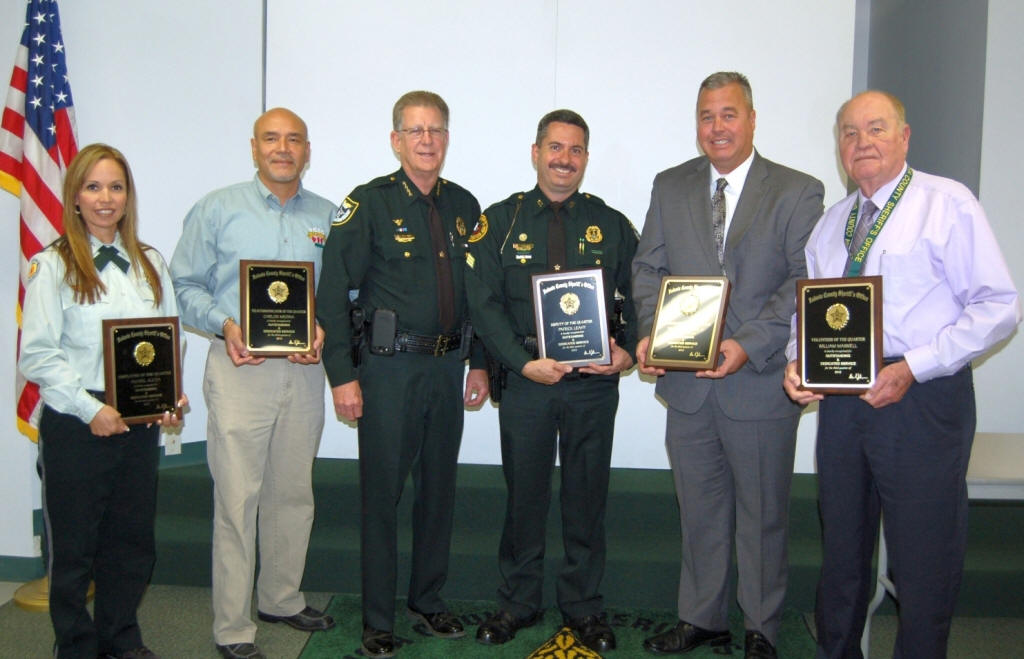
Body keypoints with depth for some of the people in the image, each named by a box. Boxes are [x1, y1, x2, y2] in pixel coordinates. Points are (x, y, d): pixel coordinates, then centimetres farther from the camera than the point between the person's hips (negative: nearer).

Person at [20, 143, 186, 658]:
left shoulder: (149, 263, 10)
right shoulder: (52, 265, -4)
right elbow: (37, 355, -9)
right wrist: (90, 409, -16)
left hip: (140, 421, 4)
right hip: (75, 423, -4)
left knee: (133, 539, 14)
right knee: (75, 545, 8)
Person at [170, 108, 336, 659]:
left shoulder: (328, 218, 10)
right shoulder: (218, 209, 3)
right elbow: (185, 285, 2)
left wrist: (323, 329, -7)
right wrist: (224, 325, -14)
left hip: (303, 369, 3)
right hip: (240, 367, -3)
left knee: (293, 493, 13)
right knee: (237, 498, -3)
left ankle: (281, 598, 31)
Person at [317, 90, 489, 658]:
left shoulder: (463, 206, 9)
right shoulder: (369, 204, -6)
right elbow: (333, 294, -8)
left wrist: (479, 364, 11)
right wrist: (342, 375, -12)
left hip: (448, 366, 5)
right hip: (389, 367, -5)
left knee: (439, 489, 14)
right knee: (382, 494, 3)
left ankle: (427, 599, 33)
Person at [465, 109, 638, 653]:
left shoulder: (612, 226, 9)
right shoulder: (500, 221, 4)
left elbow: (636, 299, 8)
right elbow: (484, 303, -4)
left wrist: (627, 350, -11)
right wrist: (523, 362, -15)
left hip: (595, 383, 1)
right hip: (525, 380, -1)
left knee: (587, 496, 10)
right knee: (524, 495, 9)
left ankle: (583, 607, 27)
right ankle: (518, 604, 28)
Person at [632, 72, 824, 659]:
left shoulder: (798, 192, -2)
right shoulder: (670, 187, 10)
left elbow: (804, 282, -9)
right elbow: (649, 267, 8)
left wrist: (750, 343, -20)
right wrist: (650, 333, -8)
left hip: (761, 384, -3)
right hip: (687, 382, 3)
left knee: (762, 515, 11)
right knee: (699, 510, 16)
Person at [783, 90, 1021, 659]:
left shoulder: (948, 204, -4)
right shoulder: (830, 223, 14)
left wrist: (913, 366, -19)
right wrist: (797, 359, -2)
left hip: (922, 398, -5)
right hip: (840, 399, 6)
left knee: (923, 554, 4)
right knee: (842, 545, 18)